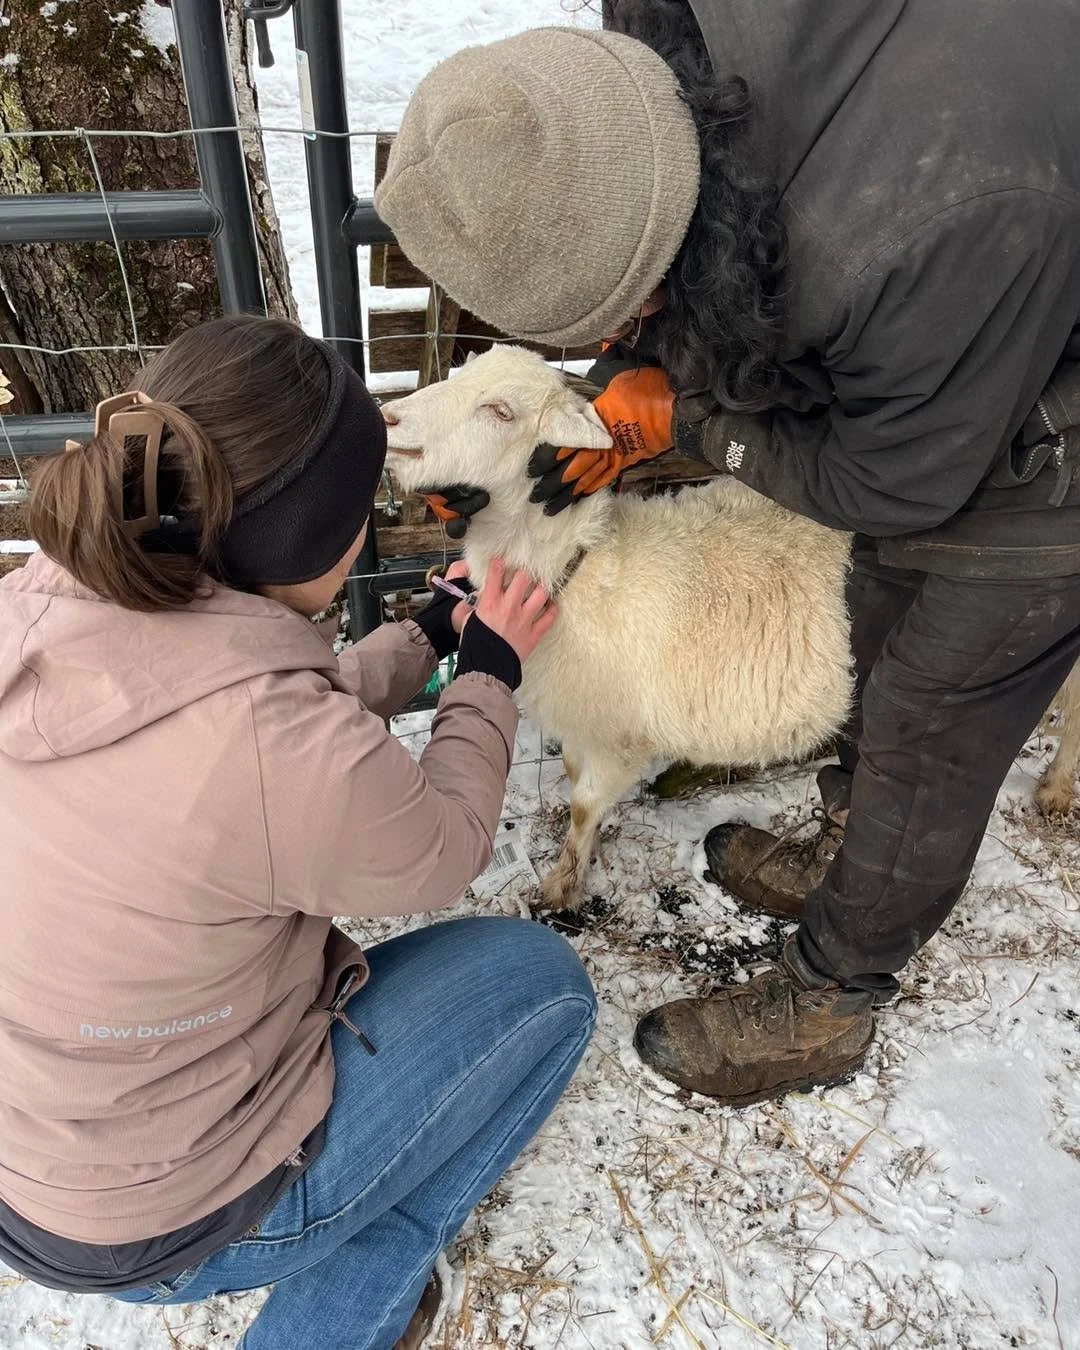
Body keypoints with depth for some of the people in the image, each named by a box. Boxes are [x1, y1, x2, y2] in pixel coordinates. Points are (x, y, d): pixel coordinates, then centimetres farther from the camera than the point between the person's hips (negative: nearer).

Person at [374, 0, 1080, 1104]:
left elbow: (882, 485, -26)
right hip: (923, 369, 8)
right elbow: (706, 286, 0)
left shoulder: (937, 236, -44)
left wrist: (687, 416, -19)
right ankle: (845, 861, 47)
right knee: (877, 657, 21)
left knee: (926, 740, 2)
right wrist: (637, 386, -12)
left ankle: (824, 1010, 24)